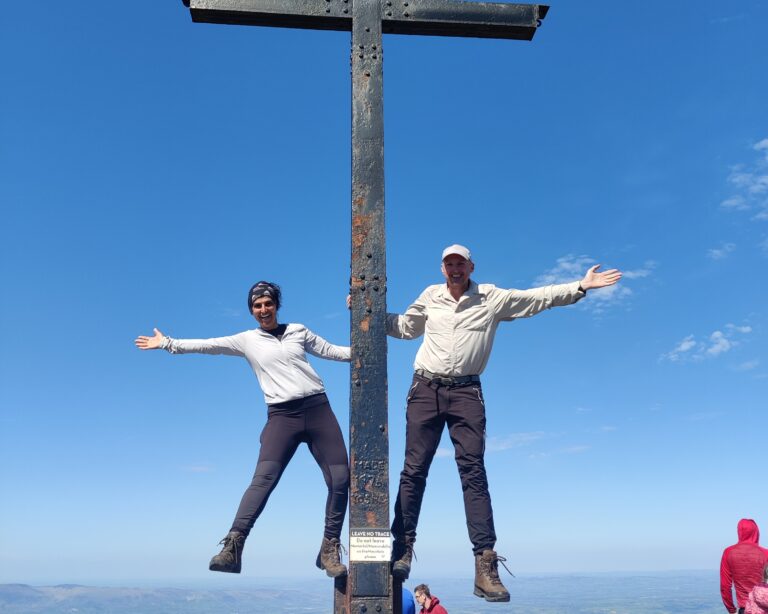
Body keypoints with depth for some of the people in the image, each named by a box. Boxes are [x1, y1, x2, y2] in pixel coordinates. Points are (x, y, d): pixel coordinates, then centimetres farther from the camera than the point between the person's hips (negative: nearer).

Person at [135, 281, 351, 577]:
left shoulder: (298, 330, 15)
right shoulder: (247, 340, 12)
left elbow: (330, 350, 20)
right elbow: (206, 345, 12)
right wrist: (167, 343, 11)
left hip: (318, 408, 2)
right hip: (282, 415, -1)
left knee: (340, 480, -5)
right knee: (263, 479, -20)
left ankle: (330, 548, 10)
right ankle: (232, 547, -22)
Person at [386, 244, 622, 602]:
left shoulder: (492, 298, 8)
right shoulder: (430, 297, 13)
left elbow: (539, 298, 7)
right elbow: (403, 327, 27)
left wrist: (580, 287, -1)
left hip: (465, 392, -1)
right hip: (425, 389, 2)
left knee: (473, 472, -8)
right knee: (414, 471, -1)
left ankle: (485, 564, -9)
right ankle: (402, 548, 8)